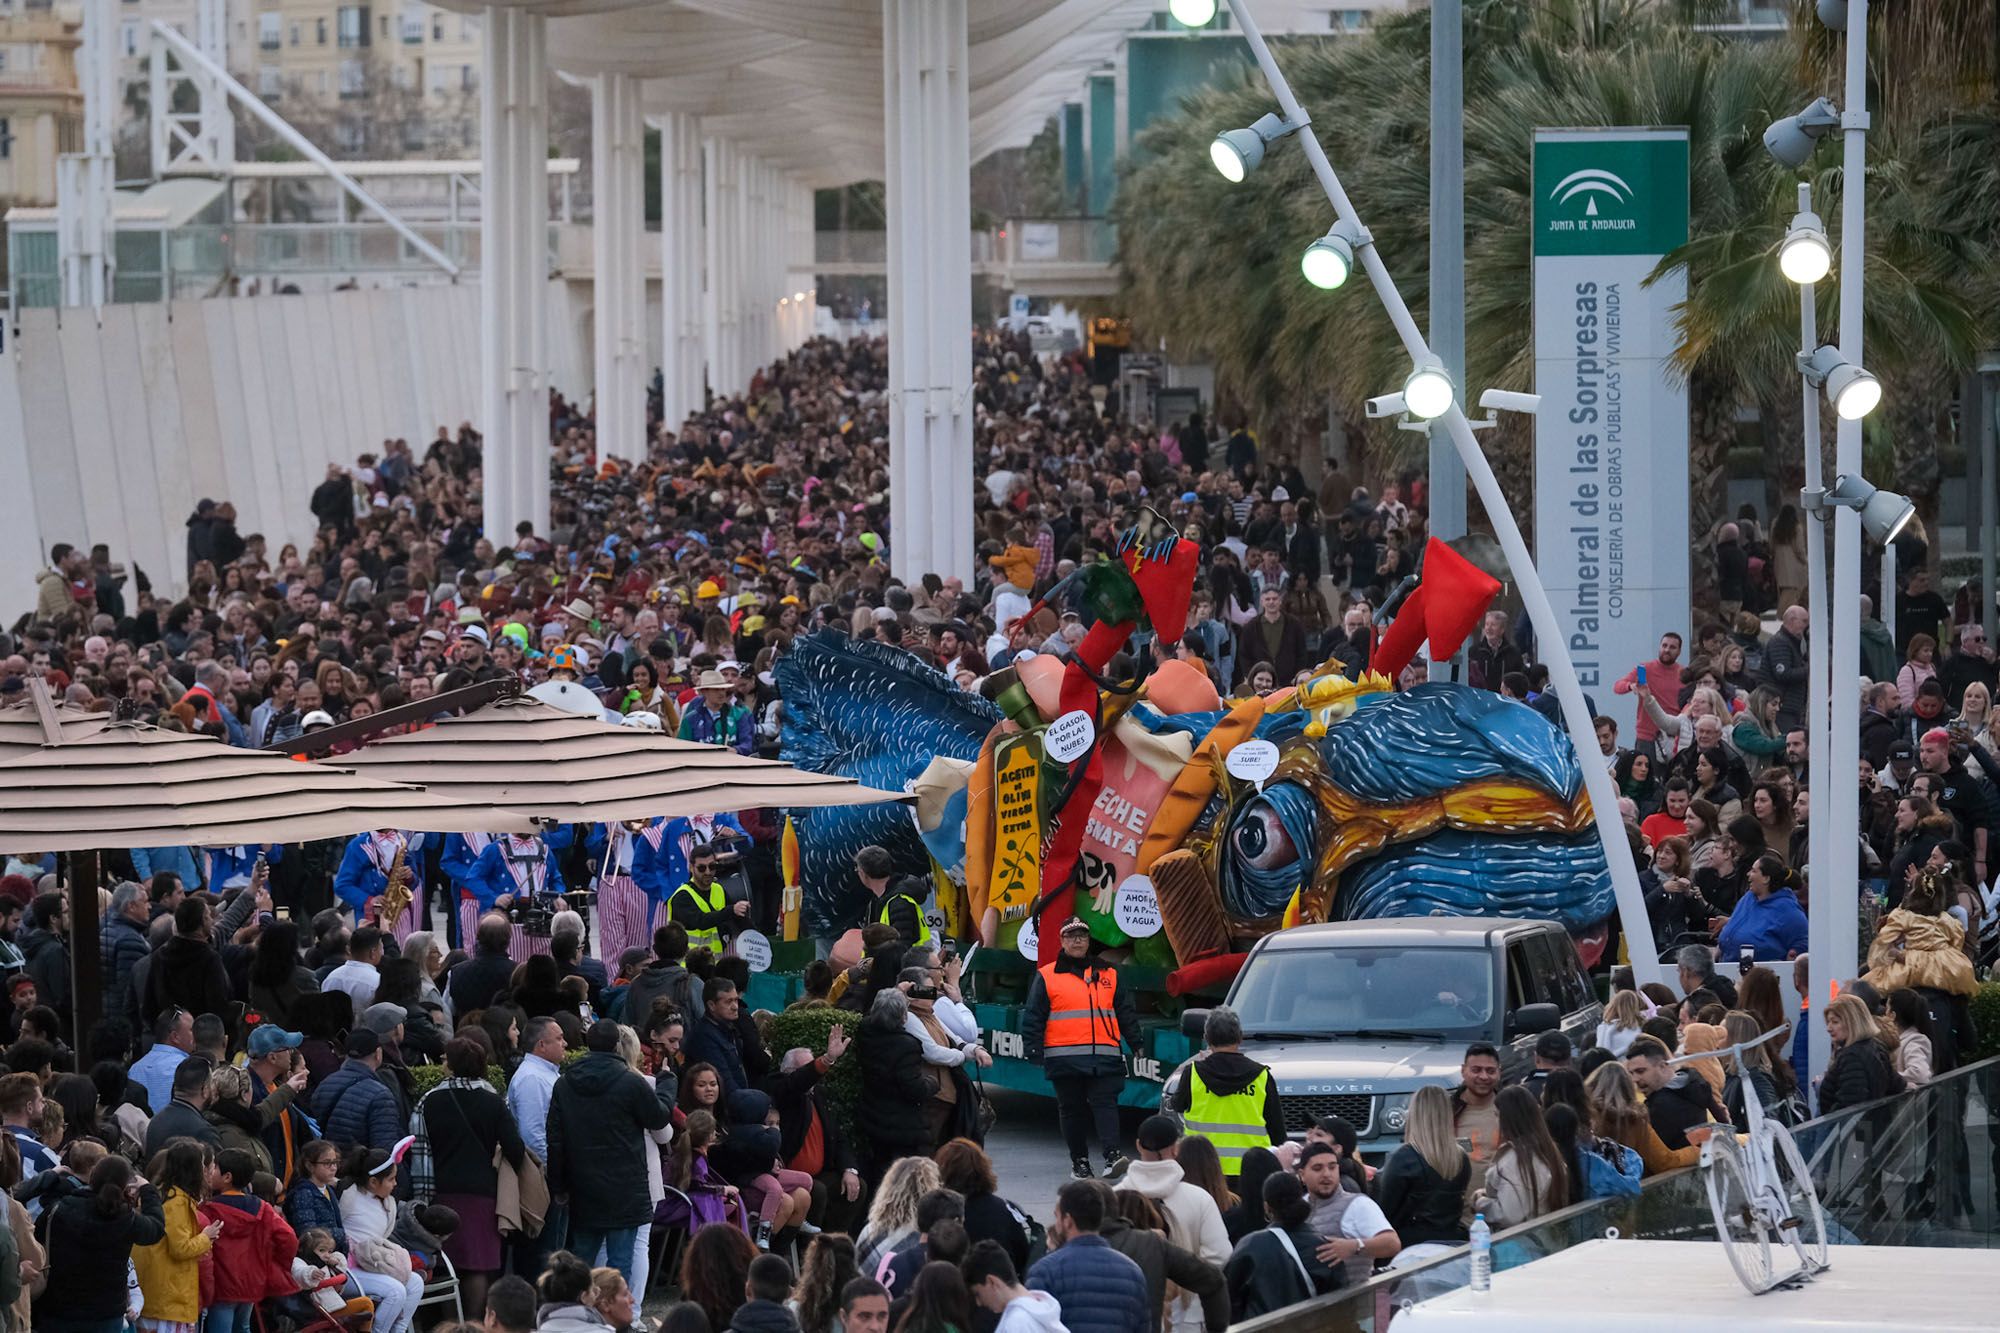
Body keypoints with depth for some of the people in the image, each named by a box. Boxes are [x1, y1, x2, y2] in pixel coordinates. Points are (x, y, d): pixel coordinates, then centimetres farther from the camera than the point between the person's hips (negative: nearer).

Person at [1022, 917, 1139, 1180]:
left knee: (1105, 1103, -11)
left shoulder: (1107, 974, 14)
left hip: (1104, 1055, 1)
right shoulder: (1046, 976, 6)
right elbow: (1033, 1017, 4)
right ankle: (1079, 1160, 14)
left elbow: (1125, 1012, 19)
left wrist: (1135, 1042, 14)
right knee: (1072, 1108, 5)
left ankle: (1112, 1156, -19)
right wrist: (1034, 1049, -4)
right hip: (1064, 1057, -1)